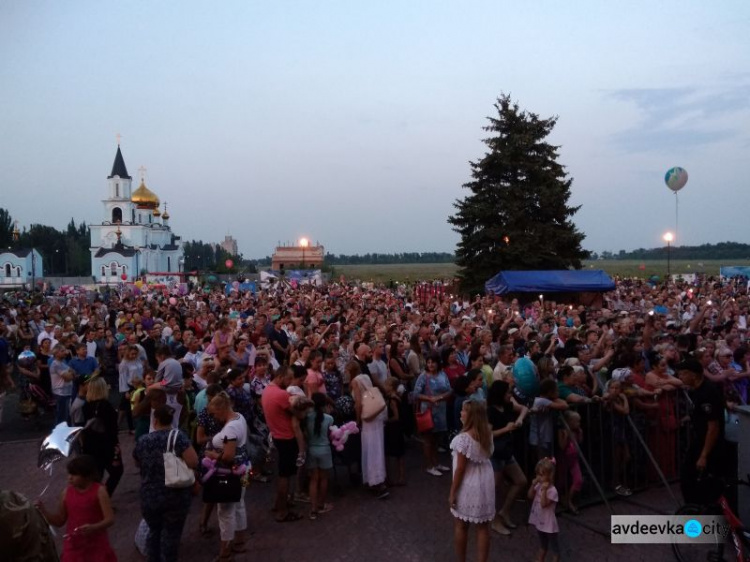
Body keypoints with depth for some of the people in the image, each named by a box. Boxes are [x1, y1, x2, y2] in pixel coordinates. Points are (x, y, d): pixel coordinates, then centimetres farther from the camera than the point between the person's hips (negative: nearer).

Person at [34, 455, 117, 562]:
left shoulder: (99, 491, -14)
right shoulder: (67, 492, -1)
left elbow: (110, 519, -18)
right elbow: (59, 521, 7)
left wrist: (93, 528, -36)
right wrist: (43, 511, -9)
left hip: (96, 547, -3)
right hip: (74, 547, 4)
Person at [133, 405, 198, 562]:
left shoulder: (142, 441, -2)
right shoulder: (178, 437, -13)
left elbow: (138, 463, 16)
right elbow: (194, 463, -21)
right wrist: (180, 461, -1)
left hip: (149, 498, 3)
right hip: (176, 498, -3)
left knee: (154, 532, 23)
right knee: (171, 534, 11)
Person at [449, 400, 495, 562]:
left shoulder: (464, 438, -24)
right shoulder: (487, 433, -2)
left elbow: (460, 468, -19)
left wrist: (453, 492, -12)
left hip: (468, 485, -6)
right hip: (486, 482, 6)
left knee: (461, 525, 15)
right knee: (483, 526, 14)